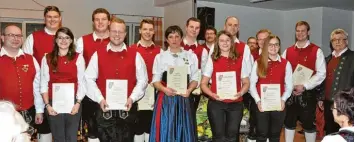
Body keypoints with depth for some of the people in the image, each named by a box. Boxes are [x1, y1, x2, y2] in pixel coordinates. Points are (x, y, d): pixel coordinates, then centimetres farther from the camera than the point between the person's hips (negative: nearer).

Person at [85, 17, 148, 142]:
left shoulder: (135, 55, 4)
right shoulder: (98, 55, 4)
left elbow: (142, 80, 2)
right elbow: (89, 79, 0)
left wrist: (132, 98, -10)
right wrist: (100, 99, -11)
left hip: (127, 108, 0)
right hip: (104, 108, 0)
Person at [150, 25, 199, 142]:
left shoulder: (191, 56, 9)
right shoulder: (160, 57, 6)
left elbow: (194, 79, 7)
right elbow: (155, 81, 3)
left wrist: (189, 90, -12)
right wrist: (165, 89, -16)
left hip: (184, 99, 1)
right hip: (165, 99, -1)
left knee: (184, 131, 3)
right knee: (165, 131, -1)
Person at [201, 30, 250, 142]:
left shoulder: (240, 60, 6)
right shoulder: (212, 60, 3)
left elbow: (246, 83, 10)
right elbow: (203, 84, 4)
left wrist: (240, 93, -10)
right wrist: (212, 94, -14)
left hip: (235, 104, 1)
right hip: (216, 104, -1)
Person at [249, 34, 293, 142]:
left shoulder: (286, 64, 5)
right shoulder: (258, 63, 4)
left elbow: (289, 85, 3)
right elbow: (252, 84, 1)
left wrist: (283, 100, -12)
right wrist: (258, 100, -11)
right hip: (262, 105, 0)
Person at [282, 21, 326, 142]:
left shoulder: (316, 51, -3)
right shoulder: (287, 51, 8)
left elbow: (321, 73, -9)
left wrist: (304, 86, -17)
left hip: (308, 93, -3)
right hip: (290, 93, 3)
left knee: (309, 124, 6)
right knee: (289, 123, 11)